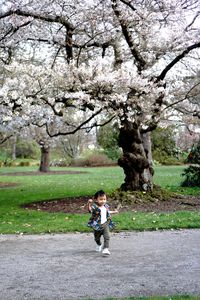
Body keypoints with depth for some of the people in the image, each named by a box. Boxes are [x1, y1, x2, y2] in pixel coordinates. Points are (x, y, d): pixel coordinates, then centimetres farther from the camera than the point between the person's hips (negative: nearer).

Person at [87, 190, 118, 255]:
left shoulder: (106, 206, 0)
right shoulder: (95, 207, -19)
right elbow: (90, 210, -40)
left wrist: (113, 212, 35)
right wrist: (89, 203, -58)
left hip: (105, 224, 2)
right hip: (97, 225, -2)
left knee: (107, 237, -16)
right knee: (97, 238, 21)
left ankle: (106, 249, -13)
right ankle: (99, 245, 51)